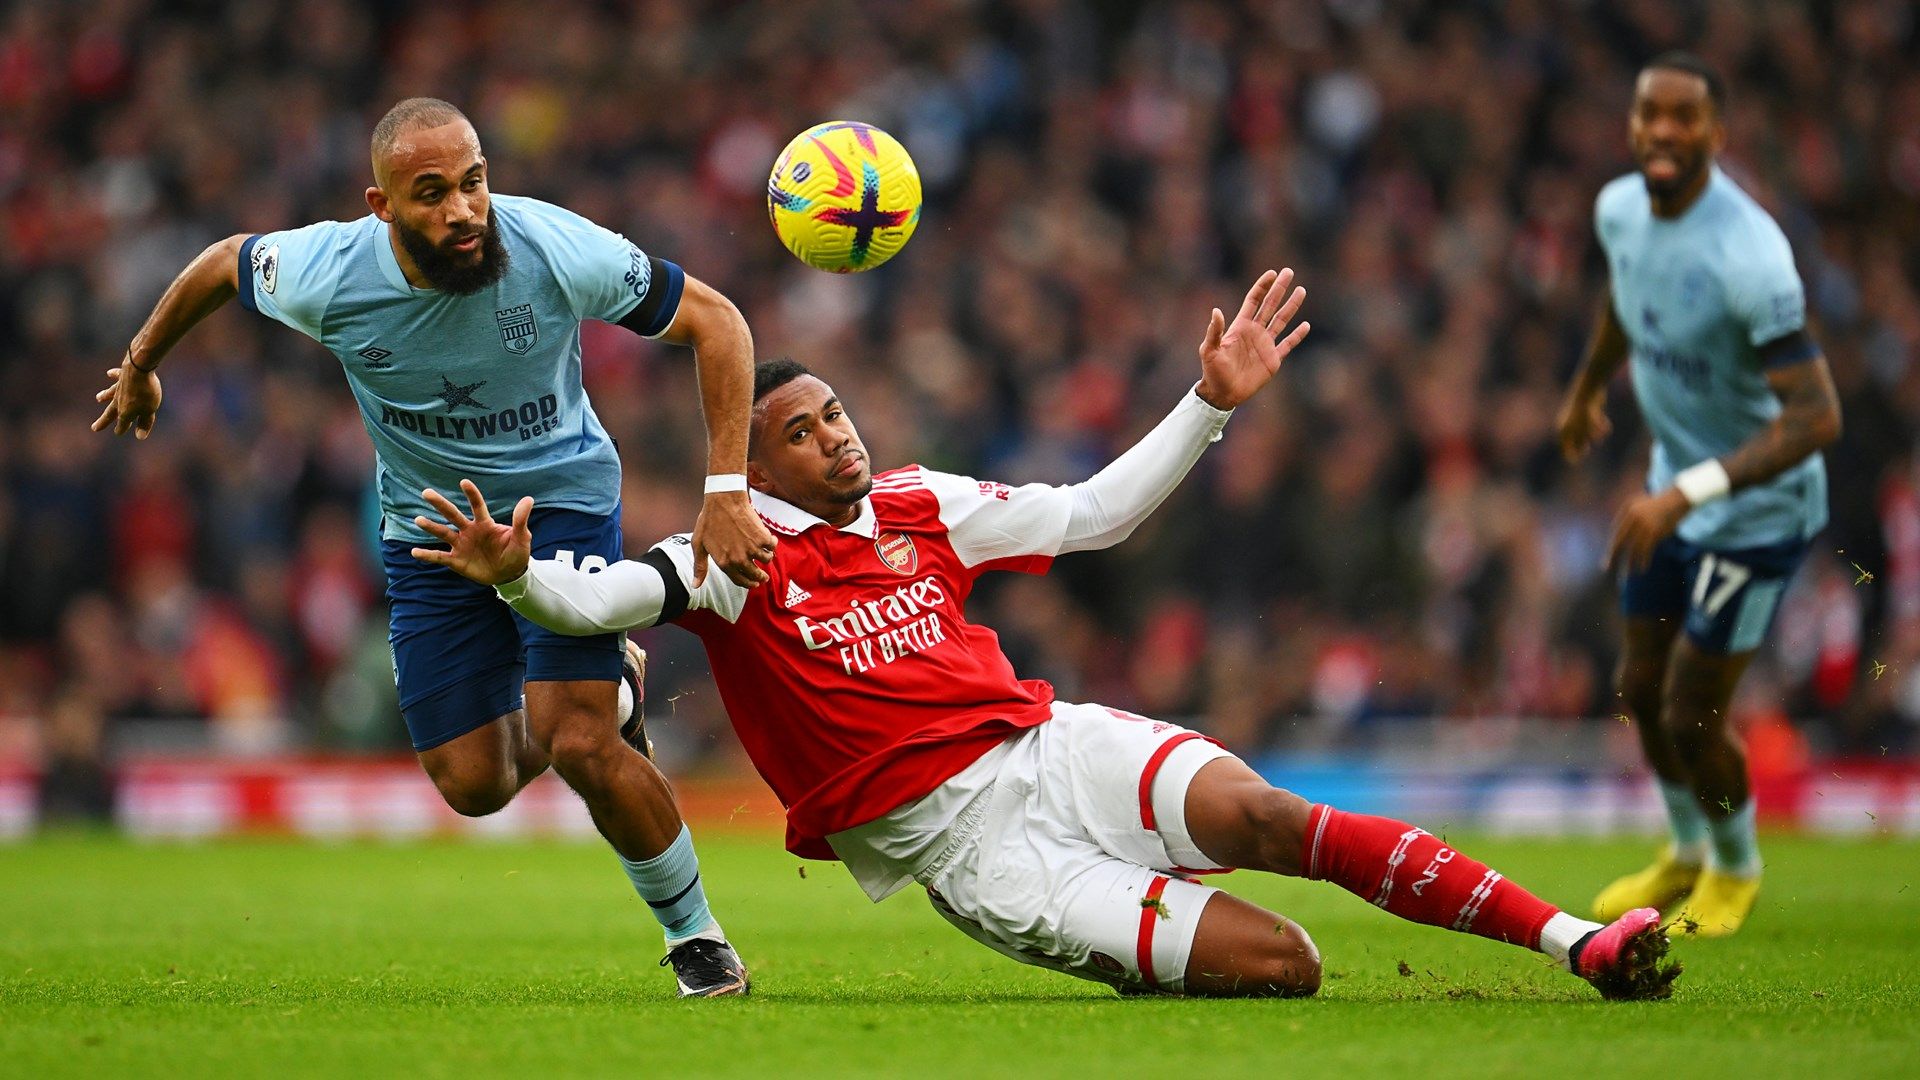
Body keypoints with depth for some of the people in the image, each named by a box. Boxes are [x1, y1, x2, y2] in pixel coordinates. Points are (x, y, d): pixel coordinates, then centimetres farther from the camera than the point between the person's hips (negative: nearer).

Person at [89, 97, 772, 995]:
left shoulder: (559, 253, -28)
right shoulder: (324, 275, -24)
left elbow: (715, 320, -17)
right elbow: (224, 263, 0)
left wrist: (726, 491, -24)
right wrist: (141, 365, 18)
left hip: (563, 498, -3)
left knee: (581, 748, -20)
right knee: (475, 785, 2)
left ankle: (695, 934, 4)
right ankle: (605, 696, 36)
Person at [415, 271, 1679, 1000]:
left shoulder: (915, 506, 14)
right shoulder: (734, 558, -1)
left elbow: (1092, 513, 19)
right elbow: (604, 599, -16)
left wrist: (1213, 402, 13)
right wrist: (519, 575, -38)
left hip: (1050, 746, 4)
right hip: (958, 841, -4)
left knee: (1258, 812, -27)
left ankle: (1577, 940, -25)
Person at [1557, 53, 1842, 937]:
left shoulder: (1748, 256, -33)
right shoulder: (1620, 209, -9)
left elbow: (1816, 417, -35)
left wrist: (1687, 493, -44)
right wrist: (1587, 386, 34)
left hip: (1757, 509, -7)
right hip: (1676, 478, 7)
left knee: (1692, 717, 0)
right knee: (1643, 691, 17)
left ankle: (1736, 869, 31)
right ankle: (1687, 852, 45)